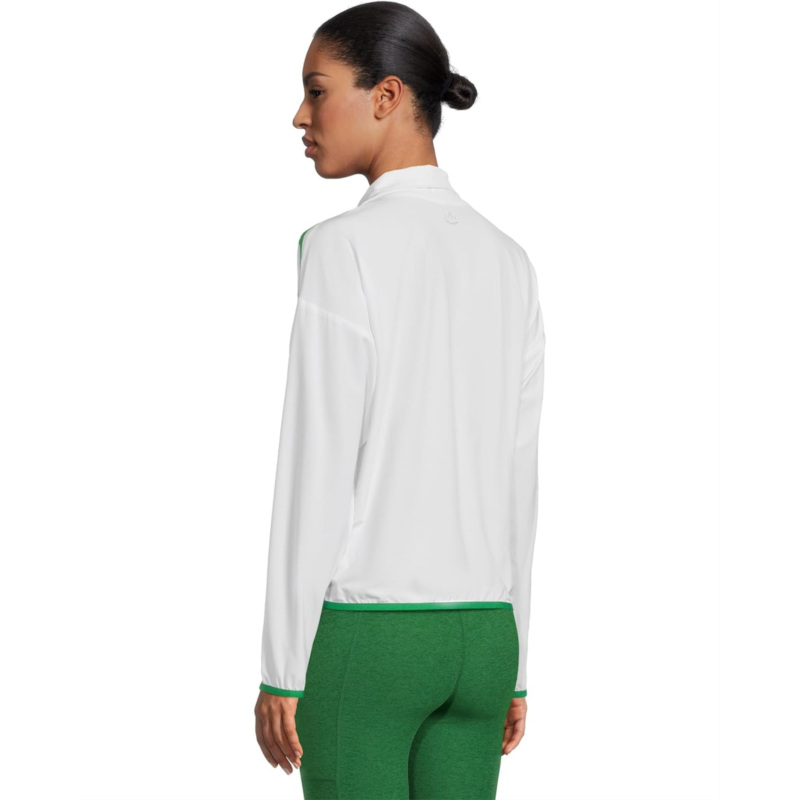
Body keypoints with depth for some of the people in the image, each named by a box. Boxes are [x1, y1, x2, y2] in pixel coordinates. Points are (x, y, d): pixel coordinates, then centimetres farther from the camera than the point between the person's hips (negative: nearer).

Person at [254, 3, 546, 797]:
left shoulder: (345, 245, -12)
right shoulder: (507, 261, 9)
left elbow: (319, 468, -14)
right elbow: (517, 478, 10)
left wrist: (281, 669, -10)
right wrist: (511, 666, 15)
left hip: (363, 635, -6)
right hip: (479, 636, 6)